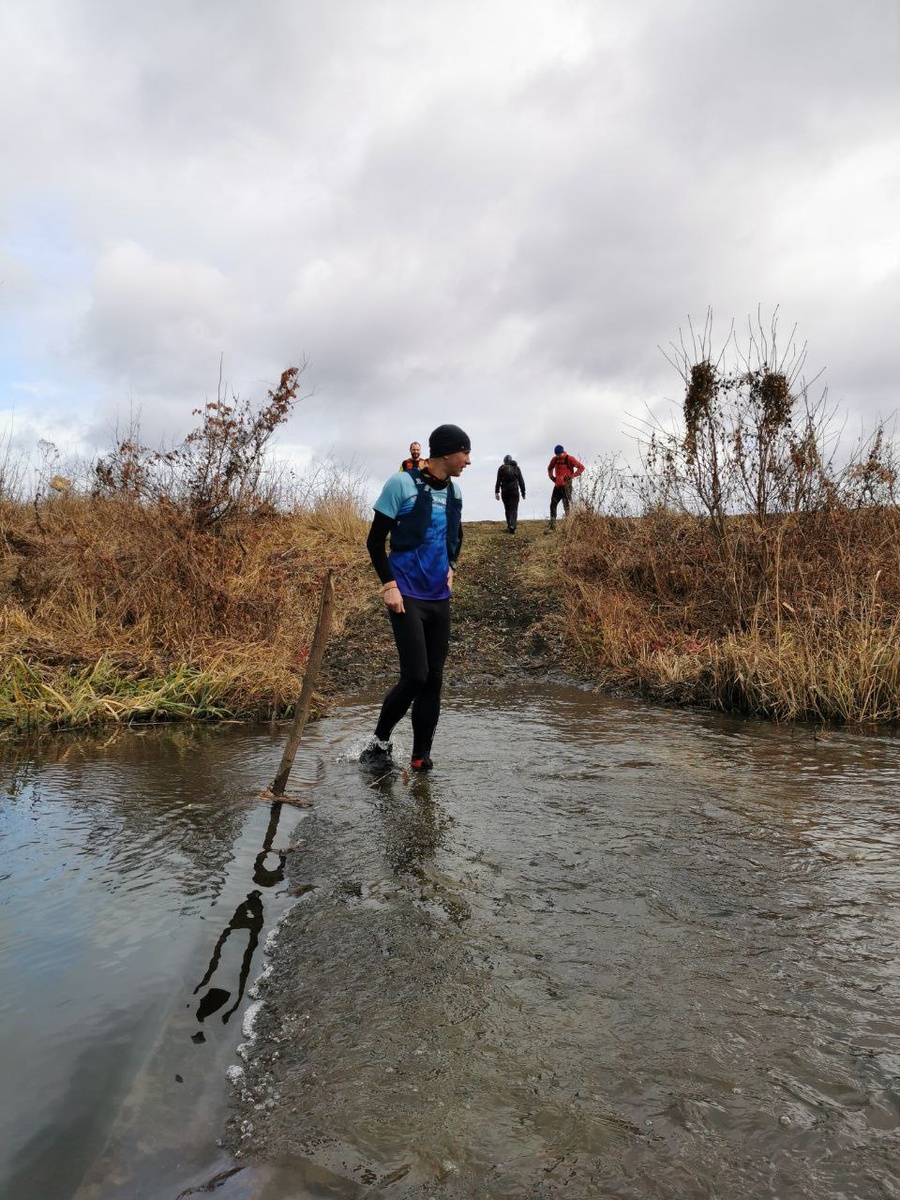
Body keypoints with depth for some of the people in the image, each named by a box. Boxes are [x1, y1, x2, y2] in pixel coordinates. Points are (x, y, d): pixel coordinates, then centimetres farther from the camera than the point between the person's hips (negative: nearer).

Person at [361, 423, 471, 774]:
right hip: (407, 597, -6)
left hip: (440, 598, 6)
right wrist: (389, 585, -13)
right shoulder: (402, 483, -9)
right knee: (415, 676, -12)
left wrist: (451, 566, 12)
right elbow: (375, 540, -7)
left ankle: (421, 758, 17)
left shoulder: (454, 491, 10)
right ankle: (379, 742, 11)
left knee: (433, 680, 6)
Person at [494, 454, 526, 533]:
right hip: (514, 491, 0)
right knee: (514, 510, -3)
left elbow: (498, 481, -2)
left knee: (507, 509, 13)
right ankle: (512, 526, -20)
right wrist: (523, 492, 13)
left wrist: (496, 492, -1)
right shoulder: (516, 468, 7)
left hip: (505, 492, 1)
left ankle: (509, 526, 16)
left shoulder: (501, 468, 3)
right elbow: (521, 481, 7)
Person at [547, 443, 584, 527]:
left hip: (566, 485, -6)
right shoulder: (555, 459, 10)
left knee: (567, 506, -6)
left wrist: (572, 476, -14)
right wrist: (551, 476, 13)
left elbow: (581, 467, -7)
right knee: (553, 505, 5)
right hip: (557, 486, 6)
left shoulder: (569, 459, -7)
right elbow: (550, 468, 31)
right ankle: (552, 526, 10)